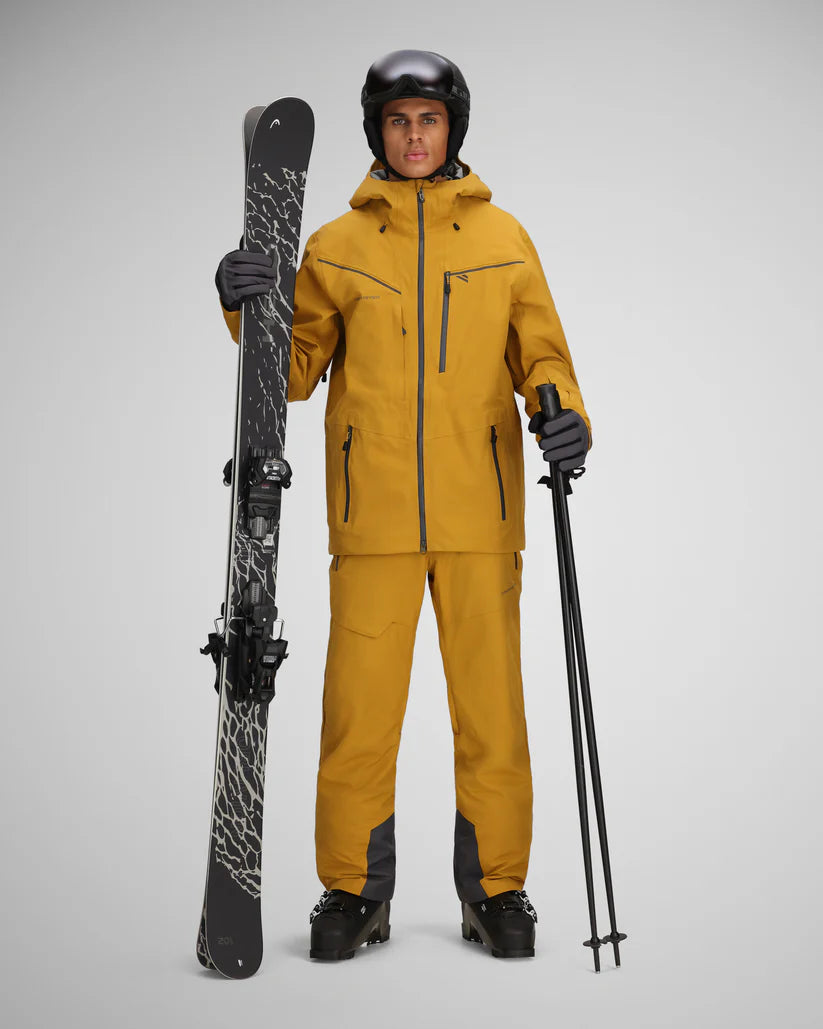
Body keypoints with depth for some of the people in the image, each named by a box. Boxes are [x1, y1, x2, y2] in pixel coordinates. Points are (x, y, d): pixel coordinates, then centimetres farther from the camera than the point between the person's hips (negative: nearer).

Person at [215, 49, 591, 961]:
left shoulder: (502, 238, 11)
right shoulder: (335, 245, 10)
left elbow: (540, 354, 11)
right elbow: (294, 371, 10)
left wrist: (561, 411, -10)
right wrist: (251, 311, -8)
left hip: (479, 511, 0)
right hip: (373, 514, 0)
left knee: (490, 704, 4)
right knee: (359, 705, 1)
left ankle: (495, 886, 20)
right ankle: (354, 892, 18)